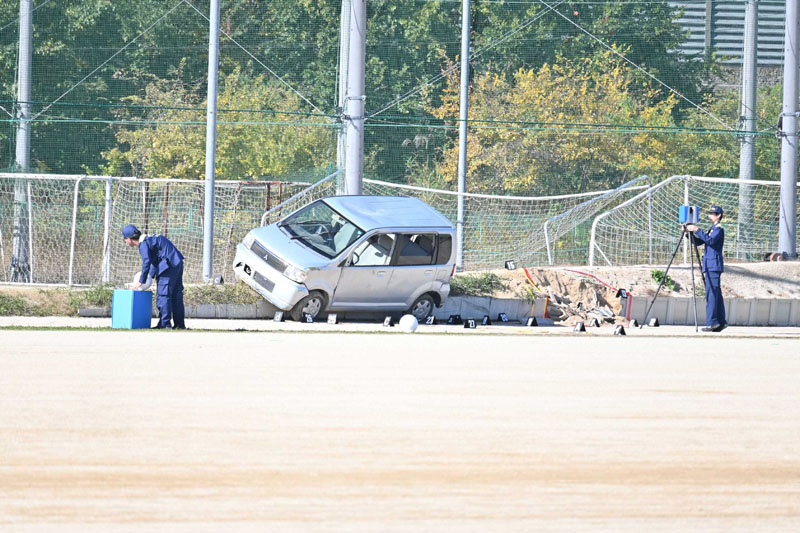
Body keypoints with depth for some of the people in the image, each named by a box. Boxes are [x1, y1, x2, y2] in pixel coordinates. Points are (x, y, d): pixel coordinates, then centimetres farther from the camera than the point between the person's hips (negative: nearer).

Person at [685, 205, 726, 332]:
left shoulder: (718, 229, -7)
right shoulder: (712, 229, 21)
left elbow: (710, 240, -23)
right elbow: (698, 242, 20)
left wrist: (697, 230, -21)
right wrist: (691, 232, 6)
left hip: (714, 266, -10)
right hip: (709, 266, 10)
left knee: (711, 294, -12)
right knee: (716, 294, 9)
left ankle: (712, 322, -14)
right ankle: (721, 322, 10)